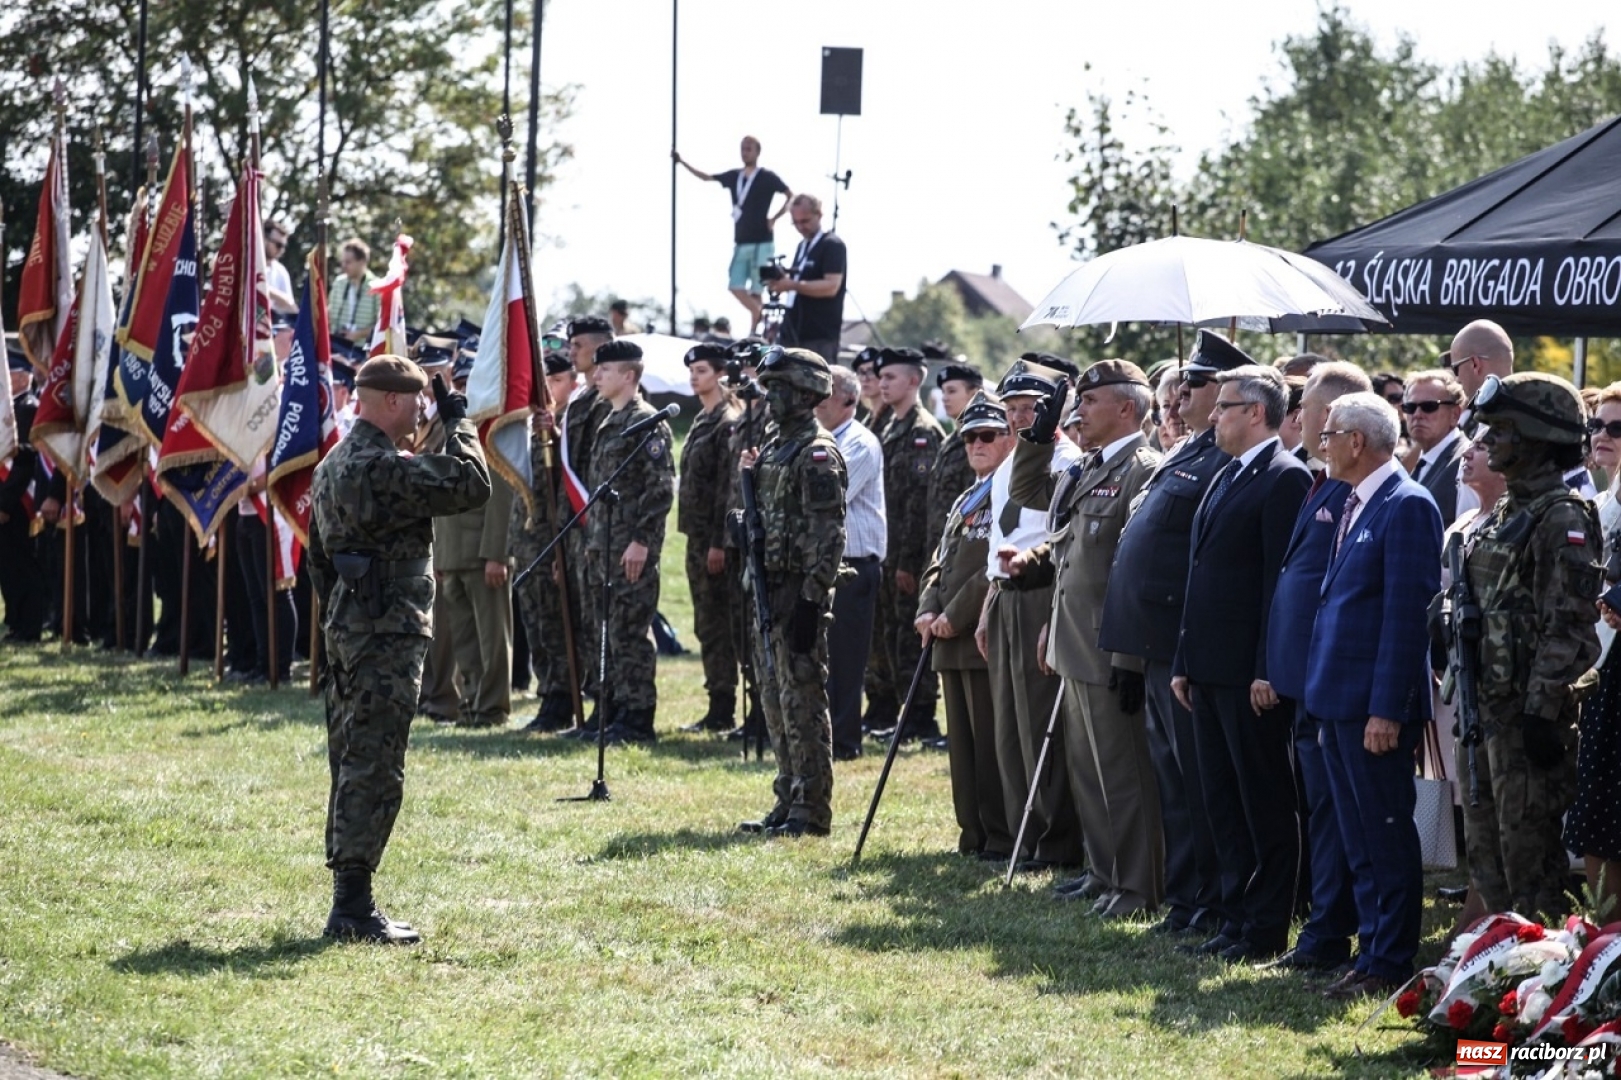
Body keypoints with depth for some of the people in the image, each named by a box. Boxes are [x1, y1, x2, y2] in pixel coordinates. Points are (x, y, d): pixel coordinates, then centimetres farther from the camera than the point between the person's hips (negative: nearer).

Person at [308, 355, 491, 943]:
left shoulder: (331, 466, 15)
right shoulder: (384, 469, -17)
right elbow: (471, 486, -17)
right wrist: (458, 420, -4)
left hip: (347, 629, 10)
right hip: (387, 635, -10)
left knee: (353, 764, 12)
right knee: (375, 770, -9)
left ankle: (348, 900, 16)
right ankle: (353, 906, -9)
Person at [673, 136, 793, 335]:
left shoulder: (767, 177, -6)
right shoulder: (734, 176, 10)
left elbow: (791, 196, -4)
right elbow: (706, 177, 20)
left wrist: (774, 218, -11)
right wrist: (682, 163, 15)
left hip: (761, 243, -6)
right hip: (741, 243, 6)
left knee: (755, 291, -4)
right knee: (735, 286, 2)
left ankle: (754, 332, 1)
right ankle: (762, 317, 12)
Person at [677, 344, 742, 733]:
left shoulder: (728, 423, -12)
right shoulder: (702, 422, 17)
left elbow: (728, 486, -17)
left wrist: (718, 543, -21)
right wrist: (698, 540, 17)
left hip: (714, 538, -10)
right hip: (697, 536, 10)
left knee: (716, 624, -6)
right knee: (707, 625, 11)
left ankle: (722, 710, -3)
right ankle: (718, 709, 15)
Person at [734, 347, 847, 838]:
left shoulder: (817, 454, -12)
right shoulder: (774, 448, 17)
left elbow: (828, 535, -18)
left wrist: (810, 600, -23)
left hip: (799, 594, -10)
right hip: (769, 590, 10)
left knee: (802, 703, -7)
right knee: (776, 703, 13)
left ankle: (812, 812, -4)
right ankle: (789, 802, 19)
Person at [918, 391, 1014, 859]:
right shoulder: (965, 501, 21)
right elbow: (939, 564, 19)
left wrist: (955, 616, -15)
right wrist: (928, 611, 1)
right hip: (952, 644, 9)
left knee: (992, 742, -6)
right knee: (963, 742, 11)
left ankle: (1001, 838, -2)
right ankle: (973, 835, 16)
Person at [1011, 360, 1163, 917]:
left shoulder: (1145, 472, -15)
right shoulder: (1085, 470, 14)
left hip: (1111, 655, -9)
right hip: (1075, 646, 10)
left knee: (1123, 772, -2)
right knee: (1086, 766, 17)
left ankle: (1137, 886, 4)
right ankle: (1104, 872, 26)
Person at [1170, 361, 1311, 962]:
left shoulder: (1285, 478, -12)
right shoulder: (1225, 478, 17)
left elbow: (1283, 578, -17)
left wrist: (1268, 669, -20)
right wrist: (1184, 661, 17)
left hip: (1250, 673, -9)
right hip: (1209, 668, 10)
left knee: (1265, 802, -1)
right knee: (1222, 801, 13)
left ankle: (1266, 929, 4)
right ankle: (1236, 918, 19)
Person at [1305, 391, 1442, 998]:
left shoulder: (1406, 506, -13)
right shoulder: (1353, 505, 15)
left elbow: (1407, 613, -18)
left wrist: (1386, 709, -20)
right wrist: (1321, 695, 16)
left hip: (1375, 705, -9)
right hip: (1337, 701, 9)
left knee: (1388, 839, -2)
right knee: (1359, 841, 13)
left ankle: (1391, 966, 3)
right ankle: (1373, 954, 19)